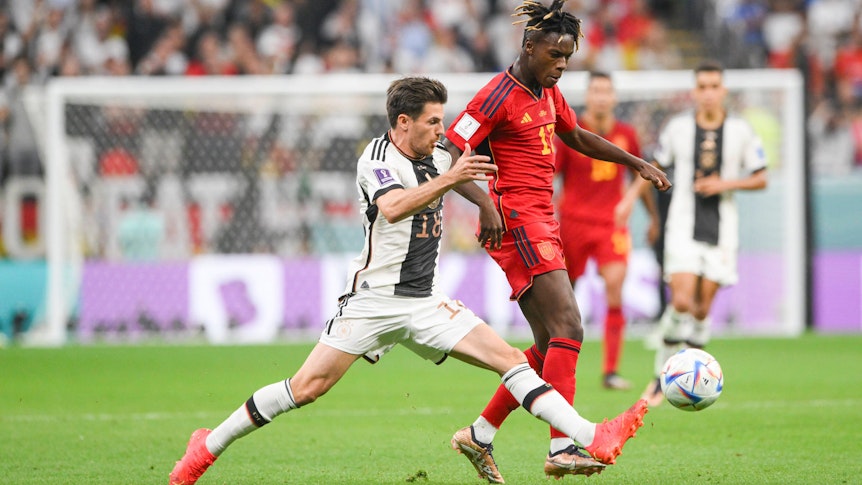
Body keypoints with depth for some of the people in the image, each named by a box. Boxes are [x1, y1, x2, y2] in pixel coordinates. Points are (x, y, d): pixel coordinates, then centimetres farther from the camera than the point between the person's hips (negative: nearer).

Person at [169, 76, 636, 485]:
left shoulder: (438, 157, 9)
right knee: (308, 387, -11)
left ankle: (592, 439, -16)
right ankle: (207, 447, 3)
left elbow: (465, 178, 35)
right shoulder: (377, 158, -12)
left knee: (510, 359, -9)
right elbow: (392, 208, -34)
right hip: (374, 298, -6)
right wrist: (447, 178, -37)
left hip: (426, 302, 6)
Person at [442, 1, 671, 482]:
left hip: (542, 222, 10)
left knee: (551, 344, 9)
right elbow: (449, 155, -15)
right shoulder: (499, 96, -12)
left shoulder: (548, 93, 15)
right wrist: (485, 204, -27)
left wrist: (638, 163, 29)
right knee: (568, 328, -19)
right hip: (517, 220, -10)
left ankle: (481, 434, 15)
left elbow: (577, 137, 32)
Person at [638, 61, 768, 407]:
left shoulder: (741, 131, 1)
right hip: (683, 228, -1)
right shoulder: (677, 128, 1)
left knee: (702, 309, 2)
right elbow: (655, 168, 14)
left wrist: (726, 184, -11)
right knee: (681, 303, -16)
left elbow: (761, 179, 5)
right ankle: (662, 375, -1)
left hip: (721, 231, 1)